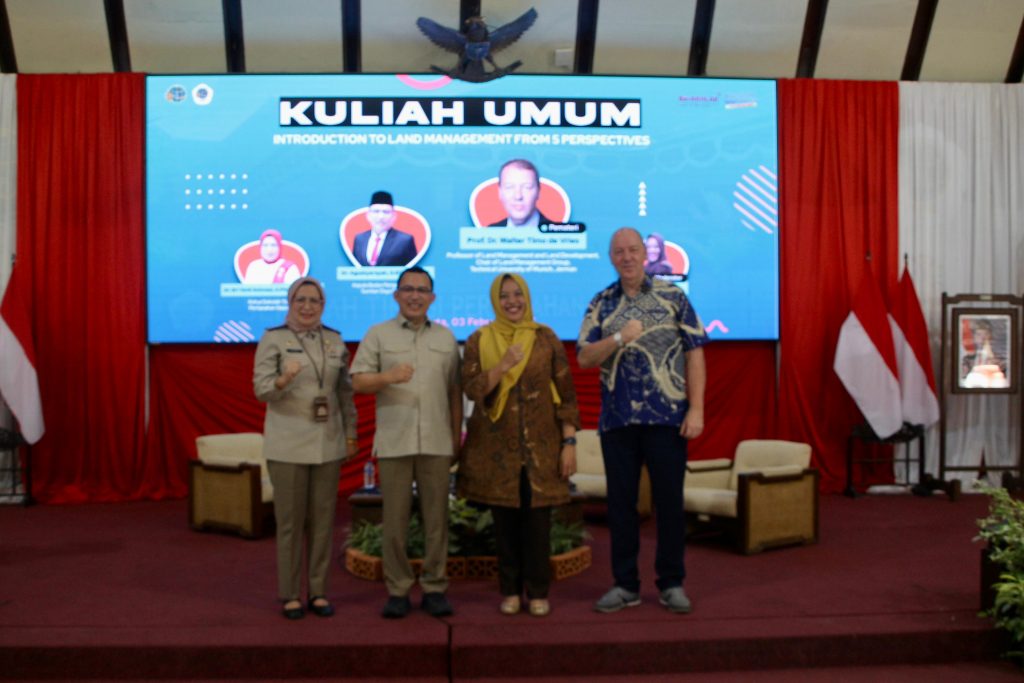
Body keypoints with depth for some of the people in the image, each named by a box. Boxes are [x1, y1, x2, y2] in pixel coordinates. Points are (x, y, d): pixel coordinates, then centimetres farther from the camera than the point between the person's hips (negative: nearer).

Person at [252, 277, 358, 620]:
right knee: (290, 520, 2)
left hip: (328, 443, 4)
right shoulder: (272, 339, -3)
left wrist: (351, 432, 10)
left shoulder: (335, 340, 8)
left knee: (323, 518, 8)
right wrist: (284, 379, -32)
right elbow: (261, 388, -12)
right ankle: (289, 594, 13)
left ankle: (318, 591, 18)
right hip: (288, 444, -3)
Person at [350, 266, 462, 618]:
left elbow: (455, 390, 12)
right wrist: (389, 377, -20)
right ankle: (397, 590, 13)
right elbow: (358, 381, -2)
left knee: (436, 517, 5)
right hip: (393, 442, -1)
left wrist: (456, 435, 8)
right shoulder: (378, 334, 5)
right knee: (394, 519, 2)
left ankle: (434, 588, 15)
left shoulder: (446, 337, 12)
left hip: (436, 443, 2)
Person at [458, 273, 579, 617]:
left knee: (538, 519, 1)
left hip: (541, 446, 0)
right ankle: (510, 591, 19)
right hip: (496, 446, 1)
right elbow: (472, 388, -6)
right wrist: (504, 365, -20)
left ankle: (537, 591, 15)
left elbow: (566, 394, 2)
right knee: (505, 520, 5)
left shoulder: (546, 338, 4)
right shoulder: (479, 340, 5)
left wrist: (569, 442, -4)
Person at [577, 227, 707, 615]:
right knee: (620, 501, 8)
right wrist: (619, 338, -16)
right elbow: (584, 358, 1)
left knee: (669, 499, 4)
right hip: (616, 418, 2)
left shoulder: (672, 297, 3)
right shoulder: (601, 304, 8)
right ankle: (625, 584, 20)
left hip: (668, 416, -2)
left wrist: (696, 409, -8)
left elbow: (694, 354, 0)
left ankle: (671, 583, 19)